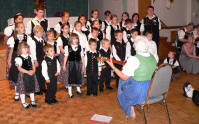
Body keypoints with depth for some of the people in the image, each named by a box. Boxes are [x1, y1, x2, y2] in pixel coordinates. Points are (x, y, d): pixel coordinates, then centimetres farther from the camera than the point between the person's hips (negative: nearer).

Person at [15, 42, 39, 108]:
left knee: (32, 88, 15)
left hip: (31, 74, 6)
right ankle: (23, 102, 23)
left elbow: (33, 65, 8)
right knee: (23, 89, 6)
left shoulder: (30, 57, 6)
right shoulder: (19, 58, -14)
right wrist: (28, 72, -27)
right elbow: (19, 68, -21)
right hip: (23, 75, -6)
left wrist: (33, 71, -12)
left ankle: (33, 101, 31)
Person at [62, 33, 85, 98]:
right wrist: (64, 65, 3)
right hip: (70, 63, -2)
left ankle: (78, 89, 31)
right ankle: (70, 92, 13)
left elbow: (82, 57, 3)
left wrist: (83, 65, 3)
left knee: (78, 76, 10)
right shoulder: (67, 47, -4)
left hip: (78, 63, 2)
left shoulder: (80, 47, 1)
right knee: (70, 77, 3)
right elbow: (66, 56, 1)